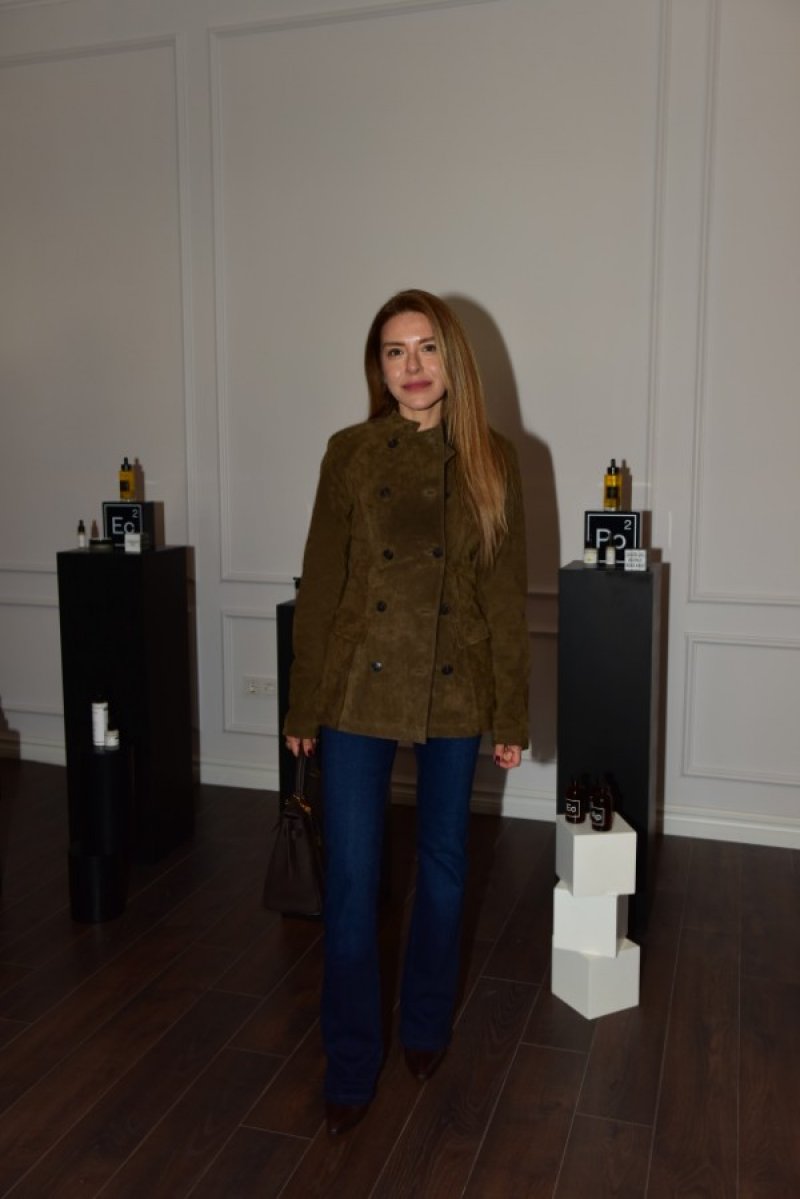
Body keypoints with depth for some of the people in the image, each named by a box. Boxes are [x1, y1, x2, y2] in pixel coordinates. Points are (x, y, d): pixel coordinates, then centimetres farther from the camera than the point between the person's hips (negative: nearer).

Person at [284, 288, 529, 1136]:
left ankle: (427, 1026, 38)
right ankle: (351, 1066, 21)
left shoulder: (491, 461, 1)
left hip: (454, 692, 1)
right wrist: (303, 706, 1)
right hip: (359, 689, 0)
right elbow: (320, 584, 1)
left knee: (442, 865, 15)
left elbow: (507, 594, 1)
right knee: (350, 880, 3)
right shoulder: (350, 453, 0)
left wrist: (512, 715, 0)